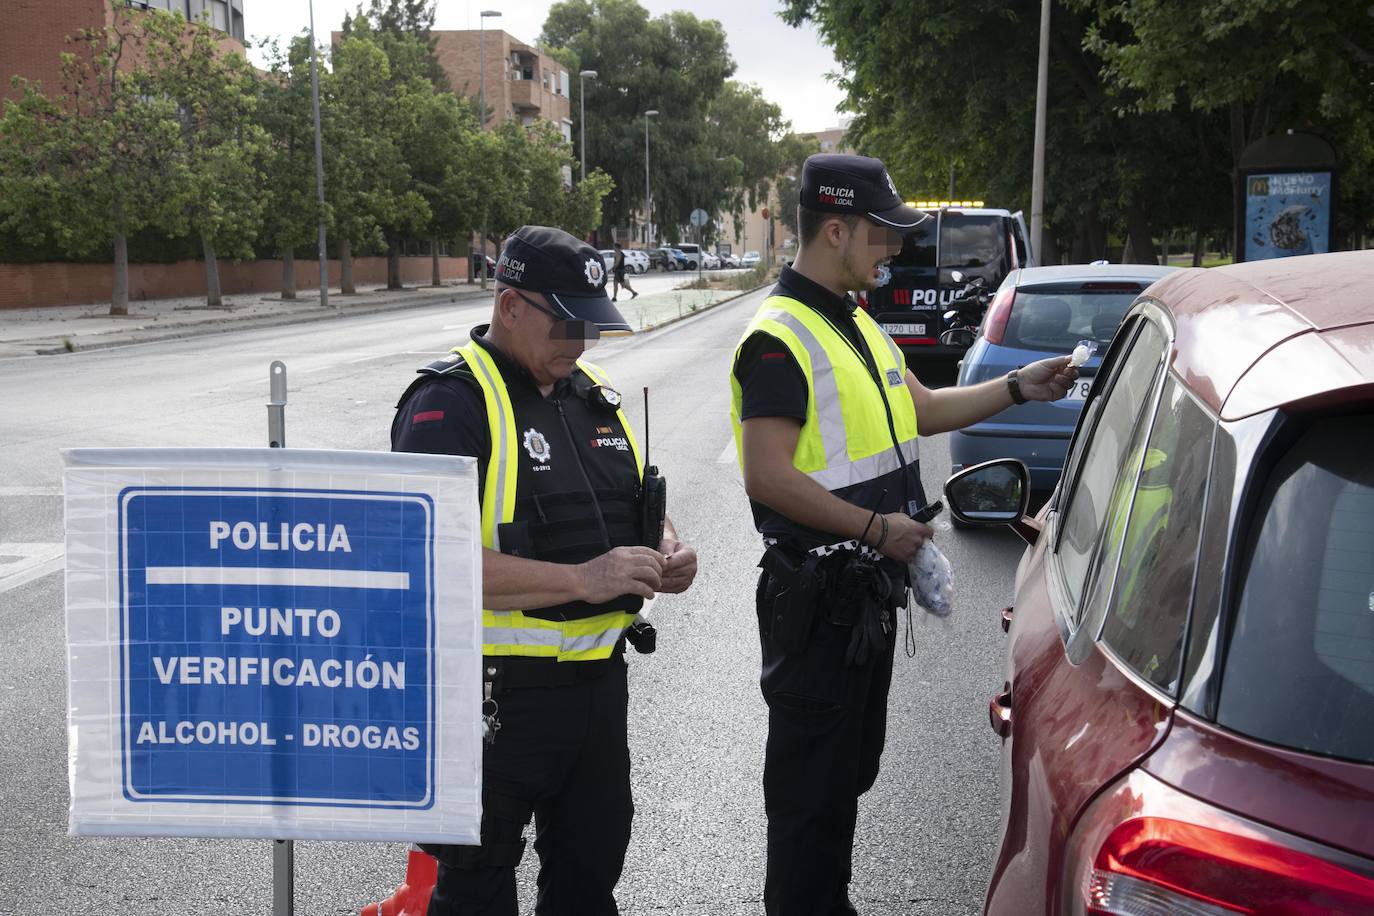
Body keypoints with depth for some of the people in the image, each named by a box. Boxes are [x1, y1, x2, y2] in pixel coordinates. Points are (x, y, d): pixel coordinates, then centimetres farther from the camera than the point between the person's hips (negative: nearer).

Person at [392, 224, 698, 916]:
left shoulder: (593, 395, 10)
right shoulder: (450, 404, -15)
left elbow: (642, 505, 23)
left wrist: (666, 550, -1)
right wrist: (581, 580, -27)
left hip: (599, 676, 7)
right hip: (496, 694, -7)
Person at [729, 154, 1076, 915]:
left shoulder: (856, 326, 14)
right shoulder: (780, 338, -19)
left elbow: (921, 409, 20)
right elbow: (768, 477, -25)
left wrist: (1016, 389, 9)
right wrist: (877, 528, -20)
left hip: (867, 591, 10)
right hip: (815, 595, -10)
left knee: (850, 768, 21)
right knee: (811, 780, 1)